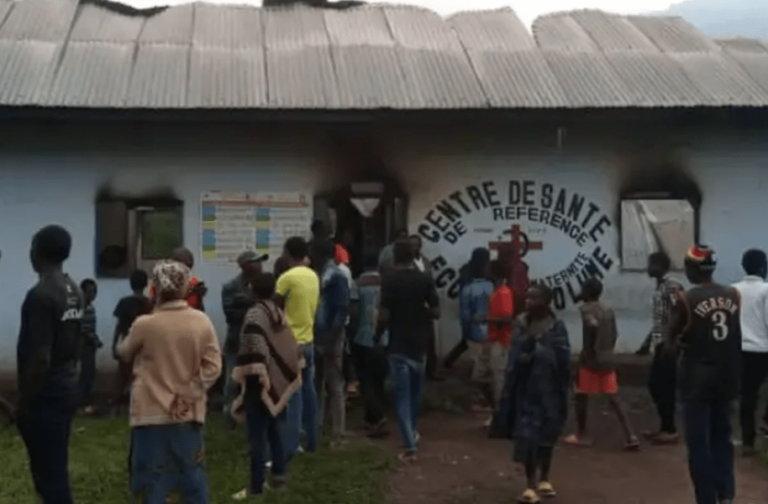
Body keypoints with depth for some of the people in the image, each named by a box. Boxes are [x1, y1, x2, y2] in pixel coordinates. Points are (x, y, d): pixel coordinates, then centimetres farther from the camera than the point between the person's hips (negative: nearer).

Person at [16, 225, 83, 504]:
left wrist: (23, 402, -15)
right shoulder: (74, 291, 8)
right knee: (55, 468, 18)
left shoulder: (40, 295, -20)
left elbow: (40, 358, -23)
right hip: (67, 387, 9)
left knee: (48, 472, -2)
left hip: (46, 394, -9)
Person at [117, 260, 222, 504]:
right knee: (193, 474, 14)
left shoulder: (145, 324, -12)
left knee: (153, 479, 5)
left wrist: (122, 344, 29)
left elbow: (124, 354, 7)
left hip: (152, 413, -2)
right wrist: (188, 395, 2)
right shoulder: (202, 321, -6)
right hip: (189, 413, 3)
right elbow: (213, 367, -7)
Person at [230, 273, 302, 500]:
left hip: (261, 384, -8)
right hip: (278, 384, 8)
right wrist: (288, 376, 21)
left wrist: (248, 379, -15)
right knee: (275, 430, 20)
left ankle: (256, 487, 1)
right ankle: (279, 473, 29)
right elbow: (291, 349, 14)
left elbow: (253, 354, -21)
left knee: (257, 437, -3)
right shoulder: (279, 313, 9)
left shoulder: (254, 315, -15)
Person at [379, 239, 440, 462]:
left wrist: (381, 323, 8)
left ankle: (409, 446, -8)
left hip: (398, 345, -3)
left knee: (402, 394, -1)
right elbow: (436, 312, -2)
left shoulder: (389, 281, -11)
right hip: (419, 344, 4)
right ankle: (412, 431, 39)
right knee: (415, 391, 22)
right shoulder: (425, 280, -2)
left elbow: (384, 316, -14)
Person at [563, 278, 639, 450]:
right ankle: (630, 436, -4)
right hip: (607, 360, 7)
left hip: (591, 359, -7)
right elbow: (614, 334, 14)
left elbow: (593, 325, -27)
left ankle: (581, 435, 16)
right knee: (614, 398, 5)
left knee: (581, 395, 8)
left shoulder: (586, 309, -9)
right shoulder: (608, 310, 13)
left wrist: (587, 352, -18)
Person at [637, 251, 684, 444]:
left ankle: (671, 431, 3)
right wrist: (647, 343, 23)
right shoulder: (659, 288, 16)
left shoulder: (672, 287, -13)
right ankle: (665, 427, 20)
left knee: (666, 388, -4)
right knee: (655, 386, 12)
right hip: (660, 344, 9)